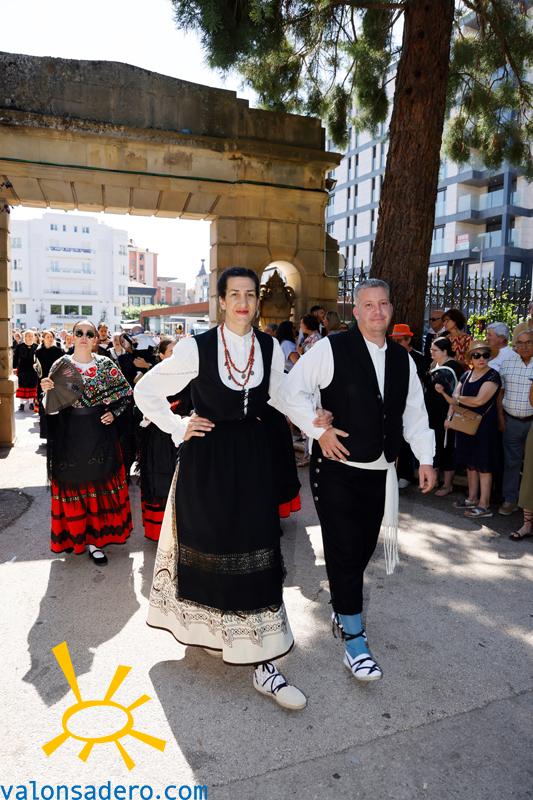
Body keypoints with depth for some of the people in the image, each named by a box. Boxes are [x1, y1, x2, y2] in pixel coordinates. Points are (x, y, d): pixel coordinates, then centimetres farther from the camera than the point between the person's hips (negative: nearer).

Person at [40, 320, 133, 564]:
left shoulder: (106, 364, 0)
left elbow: (126, 394, 6)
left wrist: (113, 413, -6)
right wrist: (47, 390, -23)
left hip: (100, 433, 1)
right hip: (70, 435, 0)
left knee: (99, 483, 6)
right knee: (73, 485, 6)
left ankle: (94, 538, 20)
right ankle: (74, 535, 22)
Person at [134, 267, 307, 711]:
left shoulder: (271, 348, 1)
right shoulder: (197, 347, -8)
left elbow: (279, 400, 14)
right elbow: (146, 390, 0)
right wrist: (178, 427, -4)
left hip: (253, 459, 2)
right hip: (206, 461, -2)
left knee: (255, 553, 4)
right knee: (207, 548, 11)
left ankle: (264, 665, 15)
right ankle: (206, 627, 40)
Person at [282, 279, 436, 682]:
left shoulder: (402, 358, 9)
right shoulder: (331, 349, -9)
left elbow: (415, 411, 14)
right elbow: (292, 391, -8)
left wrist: (425, 458, 8)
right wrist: (319, 430, -13)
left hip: (379, 471, 6)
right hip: (337, 468, -5)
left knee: (364, 547, 15)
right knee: (345, 550, -2)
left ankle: (341, 604, 42)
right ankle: (354, 641, 11)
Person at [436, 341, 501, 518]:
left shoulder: (492, 376, -10)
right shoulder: (466, 375, 11)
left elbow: (479, 400, -17)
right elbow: (454, 398, 11)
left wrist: (458, 398, -4)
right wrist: (449, 417, -6)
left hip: (484, 425, -6)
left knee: (483, 465, -2)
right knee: (470, 463, 12)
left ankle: (484, 505, 4)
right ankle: (472, 499, 23)